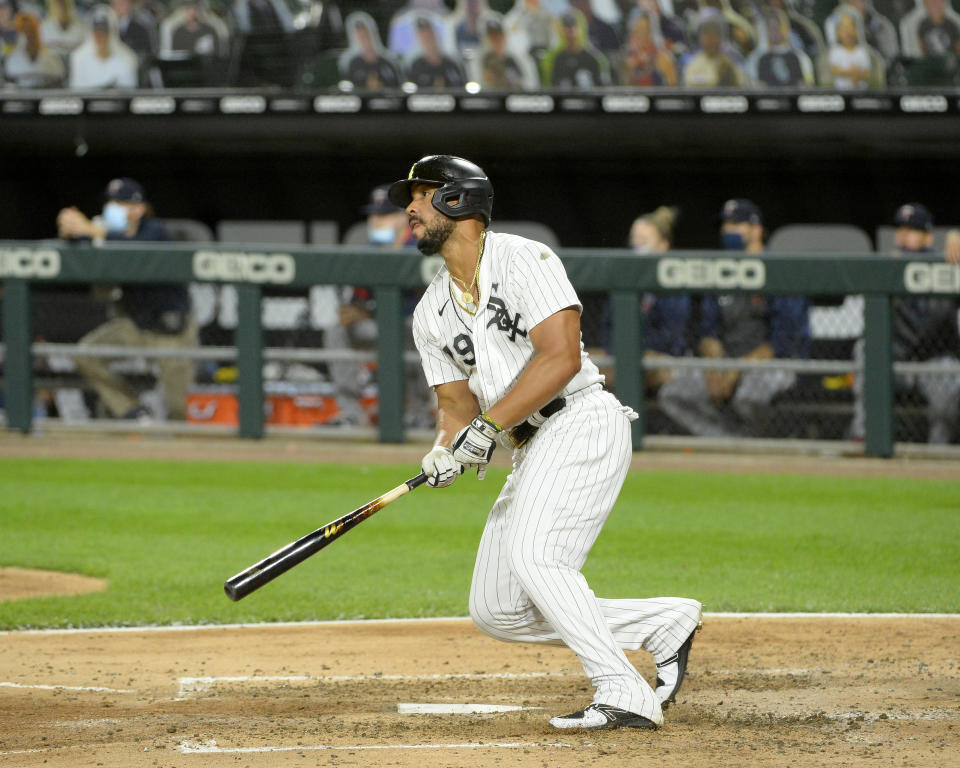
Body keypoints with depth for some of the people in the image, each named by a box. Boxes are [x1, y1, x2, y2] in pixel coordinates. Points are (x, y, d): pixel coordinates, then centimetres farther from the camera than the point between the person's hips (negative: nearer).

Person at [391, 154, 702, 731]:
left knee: (533, 554, -29)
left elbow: (561, 357, -19)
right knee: (496, 612, 1)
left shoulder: (522, 260, -9)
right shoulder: (431, 313, 15)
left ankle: (626, 696, -27)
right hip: (533, 450, 9)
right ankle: (666, 624, 9)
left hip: (584, 423, -9)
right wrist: (446, 450, -10)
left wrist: (490, 425, -24)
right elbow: (457, 404, 13)